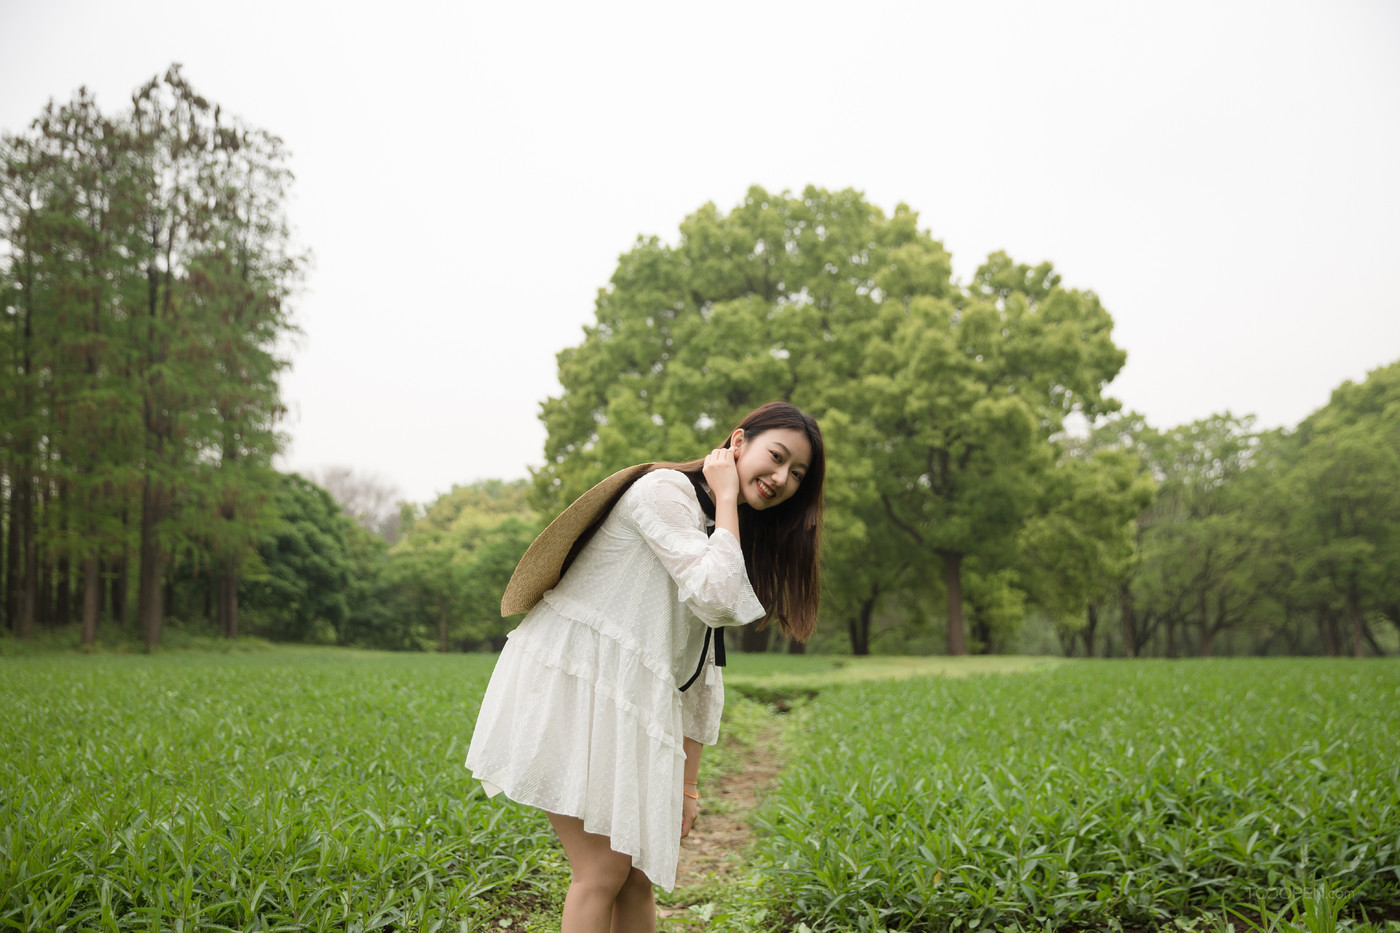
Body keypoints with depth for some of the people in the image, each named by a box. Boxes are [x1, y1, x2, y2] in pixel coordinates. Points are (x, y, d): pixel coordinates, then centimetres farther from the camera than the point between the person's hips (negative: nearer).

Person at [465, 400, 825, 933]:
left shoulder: (735, 538, 19)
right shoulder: (666, 489, -9)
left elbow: (700, 673, 16)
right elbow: (716, 597, -21)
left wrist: (687, 785, 12)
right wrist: (726, 498, -9)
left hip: (627, 701, 9)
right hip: (571, 682, -9)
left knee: (638, 874, 7)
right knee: (604, 871, -9)